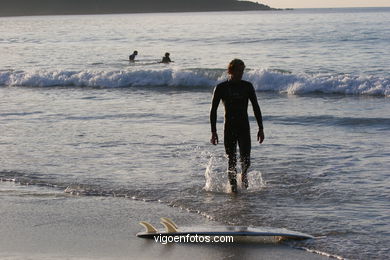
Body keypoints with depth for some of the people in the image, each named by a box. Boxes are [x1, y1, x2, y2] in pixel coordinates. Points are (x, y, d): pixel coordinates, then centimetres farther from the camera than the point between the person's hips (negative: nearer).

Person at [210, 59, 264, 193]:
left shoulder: (247, 86, 3)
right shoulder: (221, 88, -1)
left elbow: (256, 108, 7)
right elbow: (213, 110, 1)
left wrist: (261, 128, 2)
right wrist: (213, 131, -5)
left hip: (244, 128, 1)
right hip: (229, 129, -1)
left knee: (246, 161, -8)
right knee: (231, 162, -1)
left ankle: (244, 175, 26)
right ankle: (233, 186, 17)